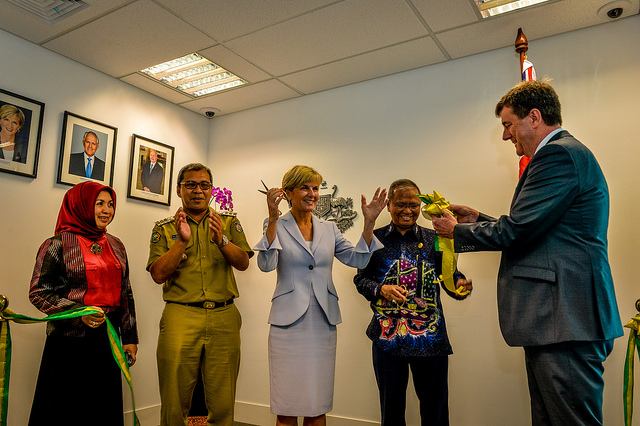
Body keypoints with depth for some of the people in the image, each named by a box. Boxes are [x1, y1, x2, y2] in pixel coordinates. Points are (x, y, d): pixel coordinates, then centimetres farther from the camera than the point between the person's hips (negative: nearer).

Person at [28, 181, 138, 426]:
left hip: (108, 339, 5)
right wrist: (80, 313, -20)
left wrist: (130, 338, 11)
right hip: (69, 341, -5)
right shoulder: (58, 244, -5)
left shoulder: (116, 246, 11)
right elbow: (38, 292, -7)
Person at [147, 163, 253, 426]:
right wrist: (182, 241, -13)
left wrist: (221, 240, -17)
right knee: (175, 404, 2)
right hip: (180, 317, -1)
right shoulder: (164, 228, 10)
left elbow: (243, 263, 1)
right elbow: (158, 275, -1)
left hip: (223, 317, 1)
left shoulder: (229, 223, 12)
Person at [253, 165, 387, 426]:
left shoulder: (329, 229, 10)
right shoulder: (276, 226, 0)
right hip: (289, 323, -3)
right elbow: (266, 264, -16)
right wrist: (273, 218, -23)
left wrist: (369, 222, -8)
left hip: (323, 324, 4)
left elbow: (357, 259, 1)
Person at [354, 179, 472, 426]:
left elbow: (449, 274, 2)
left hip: (430, 338, 0)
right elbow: (361, 278, 4)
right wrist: (381, 289, -15)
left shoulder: (434, 239, 5)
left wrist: (461, 284, -20)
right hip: (387, 338, 0)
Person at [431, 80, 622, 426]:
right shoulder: (565, 152, 21)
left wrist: (457, 230, -2)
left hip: (564, 320, -11)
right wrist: (478, 219, 17)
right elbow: (529, 231, 21)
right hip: (557, 318, 11)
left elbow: (514, 232, -18)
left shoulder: (558, 154, -13)